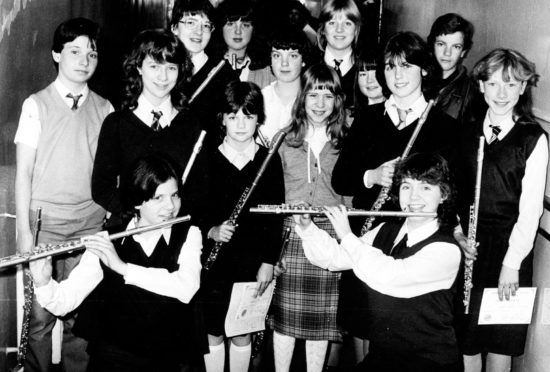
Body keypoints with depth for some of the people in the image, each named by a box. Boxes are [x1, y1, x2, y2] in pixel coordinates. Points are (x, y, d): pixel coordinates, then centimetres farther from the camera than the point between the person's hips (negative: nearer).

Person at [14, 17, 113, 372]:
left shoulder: (104, 109, 6)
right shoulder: (36, 105, 0)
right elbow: (24, 172, 0)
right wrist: (24, 230, -5)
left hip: (90, 224, 2)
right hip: (45, 223, -2)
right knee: (41, 316, 0)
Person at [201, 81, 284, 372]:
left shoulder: (269, 159, -2)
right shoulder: (207, 159, -3)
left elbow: (276, 215, 0)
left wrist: (269, 261, -3)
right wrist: (210, 231, -19)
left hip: (253, 263, 0)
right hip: (214, 262, 0)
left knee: (242, 335, 11)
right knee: (213, 334, 9)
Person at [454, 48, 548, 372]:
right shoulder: (469, 134, 7)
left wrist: (512, 264, -13)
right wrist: (457, 232, -4)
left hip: (511, 251, -3)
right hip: (469, 249, 3)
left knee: (501, 345, 7)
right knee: (466, 344, 8)